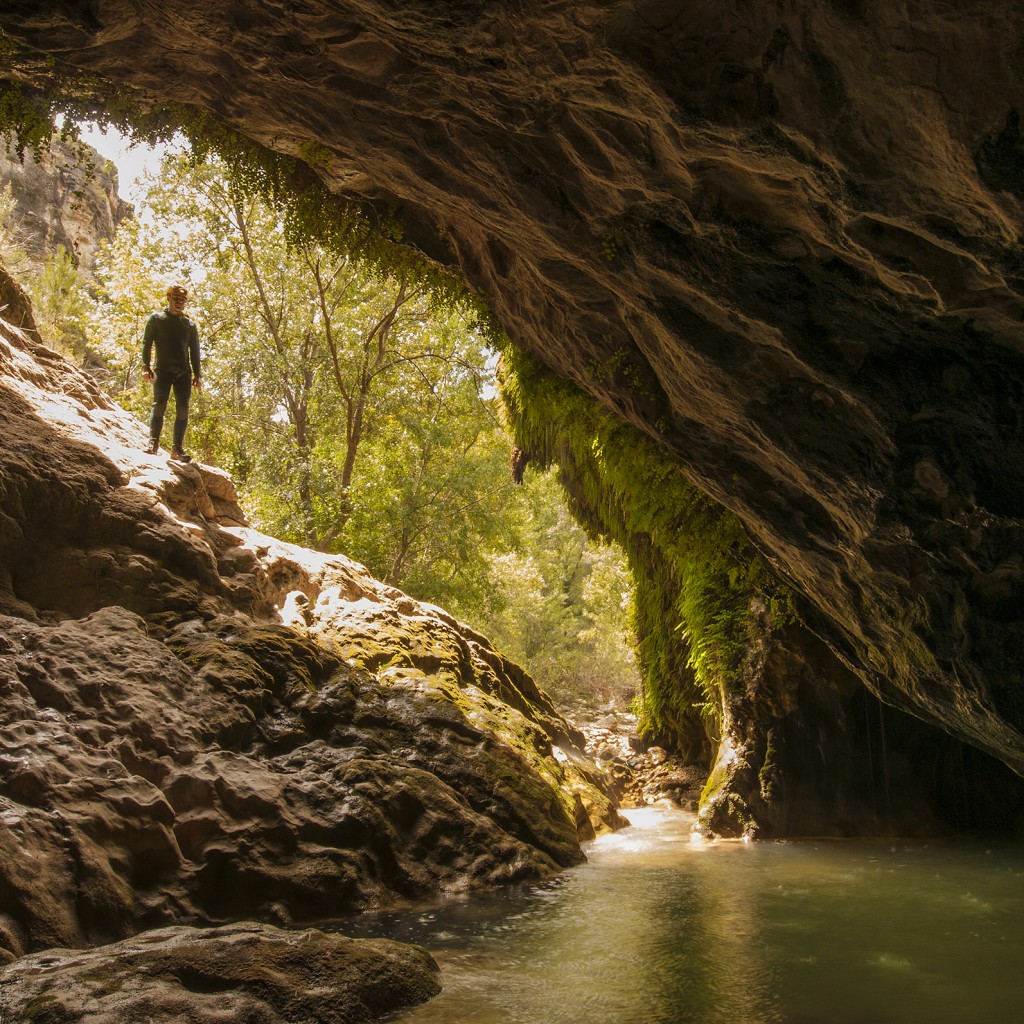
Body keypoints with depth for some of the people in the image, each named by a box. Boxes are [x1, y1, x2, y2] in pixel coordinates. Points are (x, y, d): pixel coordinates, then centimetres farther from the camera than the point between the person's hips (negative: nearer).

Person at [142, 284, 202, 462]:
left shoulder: (190, 325, 17)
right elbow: (146, 343, 4)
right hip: (162, 369, -3)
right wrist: (146, 366, -8)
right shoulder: (156, 319, 10)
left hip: (183, 372, 3)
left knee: (183, 409, -6)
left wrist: (197, 375, 9)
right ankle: (153, 443, -16)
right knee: (159, 405, -17)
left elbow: (194, 351, 17)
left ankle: (177, 449, -4)